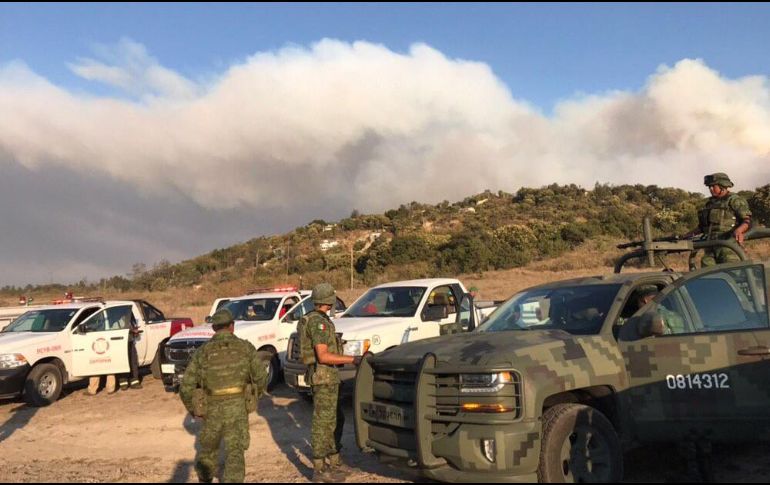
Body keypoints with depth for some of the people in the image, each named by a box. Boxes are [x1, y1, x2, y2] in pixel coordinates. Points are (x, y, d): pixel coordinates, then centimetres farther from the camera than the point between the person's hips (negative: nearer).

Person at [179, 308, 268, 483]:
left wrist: (194, 410, 15)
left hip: (213, 410, 2)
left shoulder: (202, 352, 2)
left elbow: (186, 388, -2)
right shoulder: (246, 347, 1)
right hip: (237, 409, -1)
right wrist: (255, 396, 20)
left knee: (208, 448, 25)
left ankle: (204, 479, 42)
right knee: (234, 455, 1)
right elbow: (261, 378, 0)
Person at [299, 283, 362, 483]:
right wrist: (352, 359, -20)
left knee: (336, 420, 18)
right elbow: (323, 356, -23)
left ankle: (333, 462, 28)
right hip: (323, 377, -10)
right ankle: (320, 470, 5)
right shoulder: (318, 322, -18)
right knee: (322, 423, -3)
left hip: (328, 377, 10)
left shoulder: (317, 320, 14)